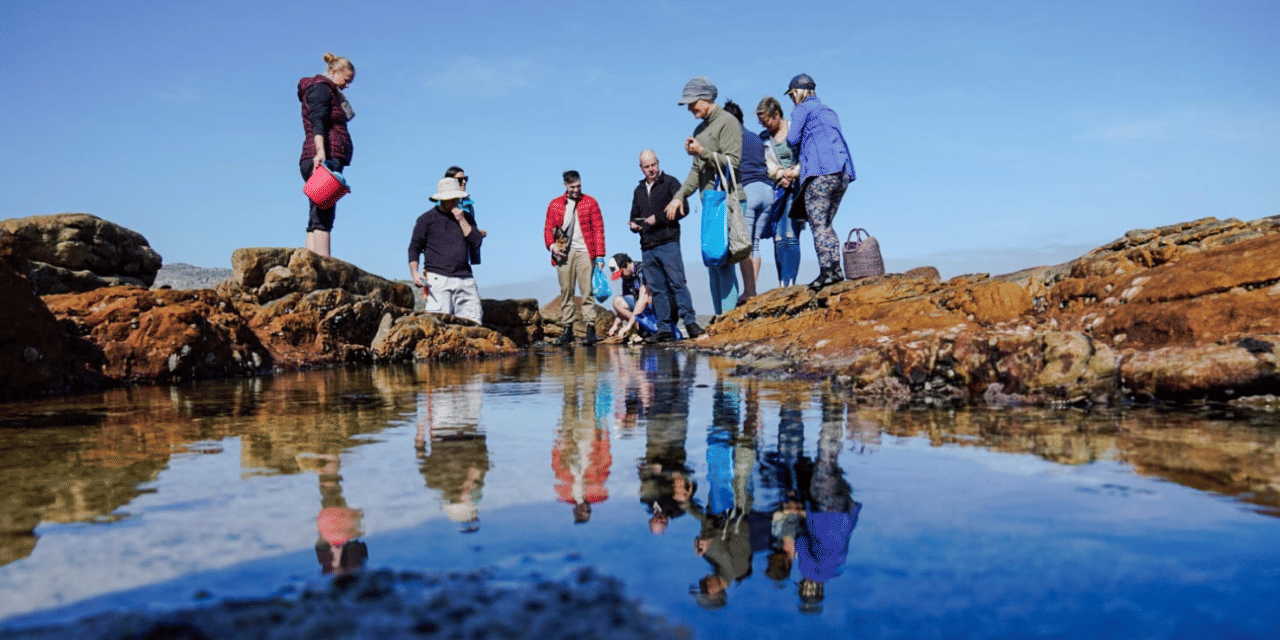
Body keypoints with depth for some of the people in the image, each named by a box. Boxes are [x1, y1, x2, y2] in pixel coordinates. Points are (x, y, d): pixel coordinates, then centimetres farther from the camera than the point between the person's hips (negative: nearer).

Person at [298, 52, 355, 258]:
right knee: (324, 214, -17)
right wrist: (320, 151, -29)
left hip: (322, 162, 10)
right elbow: (317, 122, -16)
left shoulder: (330, 93, 29)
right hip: (324, 160, -10)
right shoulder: (320, 89, -1)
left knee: (317, 217, 2)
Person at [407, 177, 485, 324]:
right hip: (438, 278, -4)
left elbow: (476, 241, 8)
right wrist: (414, 272, -10)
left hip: (465, 279, 4)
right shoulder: (427, 218, 8)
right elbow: (414, 247, 5)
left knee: (473, 322, -3)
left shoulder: (463, 217, 21)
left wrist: (461, 220, 0)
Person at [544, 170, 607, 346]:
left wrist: (599, 255, -4)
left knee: (586, 290, -6)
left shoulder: (590, 202, 8)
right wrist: (551, 244, -9)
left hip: (584, 252, -2)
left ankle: (590, 328, -5)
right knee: (566, 291, 3)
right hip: (564, 253, 2)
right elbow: (548, 228, 12)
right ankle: (567, 329, 6)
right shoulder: (555, 205, 13)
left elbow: (598, 229, 4)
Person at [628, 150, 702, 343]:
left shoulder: (670, 183, 4)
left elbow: (683, 209, -6)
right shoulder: (639, 190, 21)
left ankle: (690, 321, -13)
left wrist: (658, 218, -12)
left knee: (677, 282, -13)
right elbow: (635, 216, 30)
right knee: (657, 289, 4)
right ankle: (664, 328, 6)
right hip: (647, 247, 6)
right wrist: (634, 225, 7)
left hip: (668, 242, -6)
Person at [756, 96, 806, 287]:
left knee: (790, 236, -15)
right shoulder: (764, 137, 14)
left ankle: (789, 283, -18)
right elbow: (767, 166, 8)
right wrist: (781, 175, -9)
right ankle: (782, 286, 0)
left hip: (796, 187, -4)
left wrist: (792, 174, -13)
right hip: (777, 189, 4)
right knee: (778, 239, -2)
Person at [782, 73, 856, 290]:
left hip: (821, 174, -8)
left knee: (818, 224, -7)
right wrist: (800, 169, 21)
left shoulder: (803, 109, 5)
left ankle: (826, 271, -14)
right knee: (826, 224, 12)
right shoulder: (829, 112, 28)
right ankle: (835, 270, 6)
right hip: (842, 173, 8)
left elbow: (792, 140, -4)